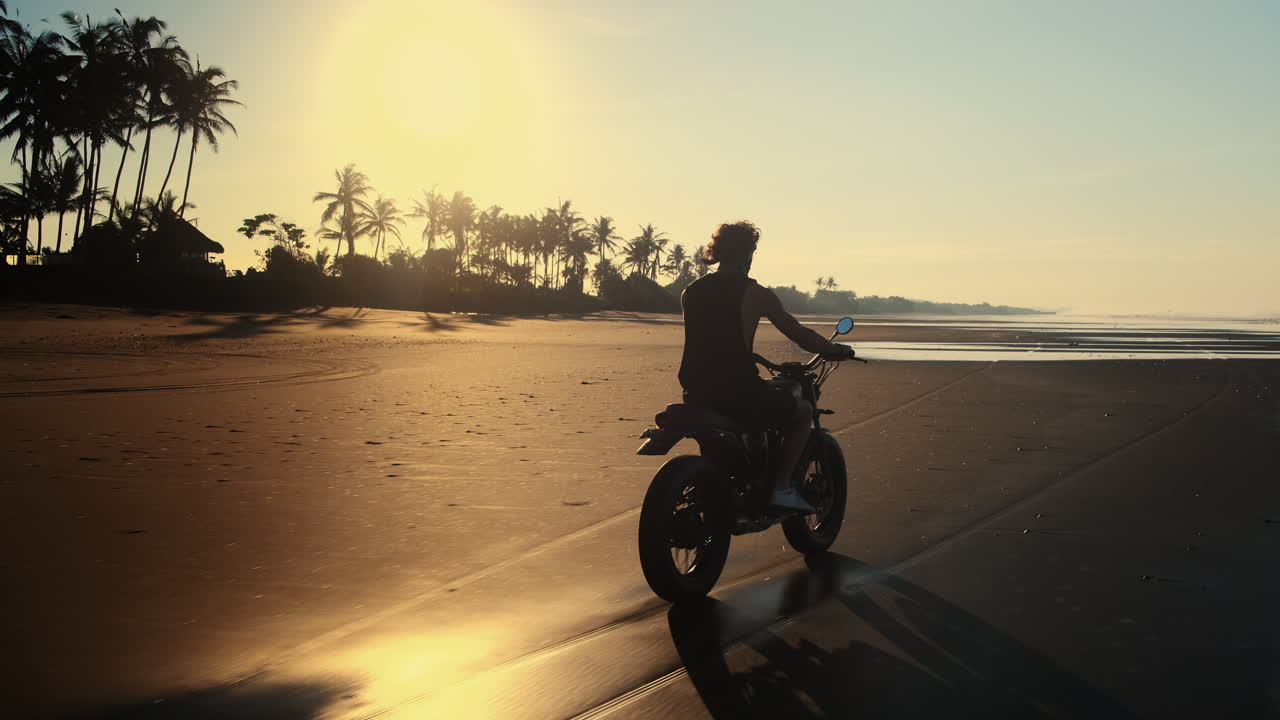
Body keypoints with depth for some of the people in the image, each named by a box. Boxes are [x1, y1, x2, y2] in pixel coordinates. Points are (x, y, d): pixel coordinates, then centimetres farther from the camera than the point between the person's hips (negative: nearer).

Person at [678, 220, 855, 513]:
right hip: (739, 394, -6)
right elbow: (799, 334, -3)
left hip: (696, 395, 6)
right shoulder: (755, 293, -7)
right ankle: (781, 487, 9)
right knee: (803, 410, 18)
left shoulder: (691, 292, 9)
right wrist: (835, 351, 15)